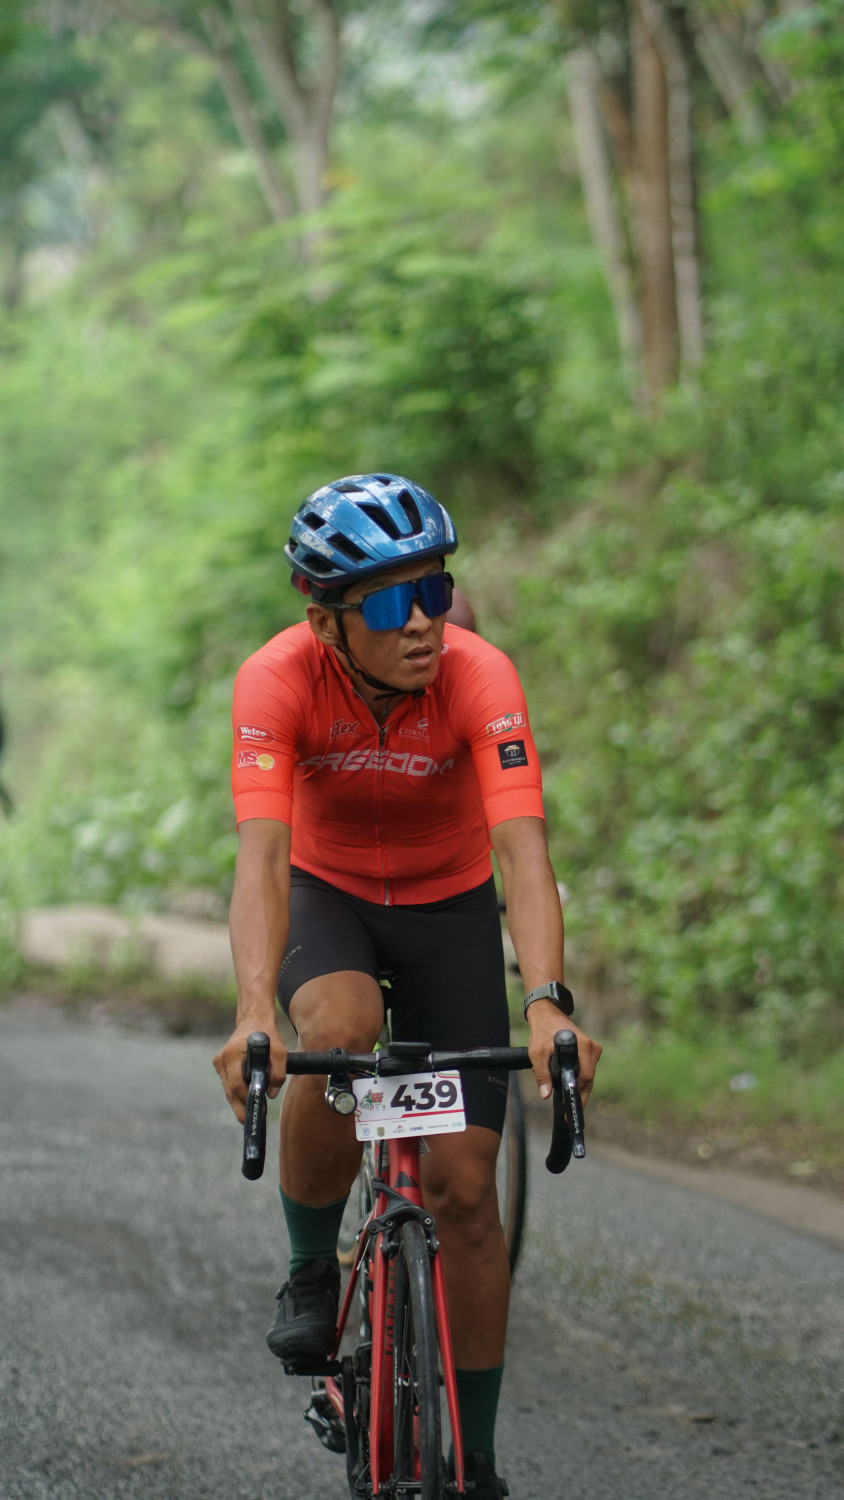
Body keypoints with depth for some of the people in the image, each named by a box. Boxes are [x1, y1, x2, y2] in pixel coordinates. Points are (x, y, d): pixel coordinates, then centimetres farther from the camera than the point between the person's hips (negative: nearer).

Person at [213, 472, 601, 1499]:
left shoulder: (480, 676, -30)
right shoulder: (277, 680, -29)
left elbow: (522, 851, -39)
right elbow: (262, 856, -37)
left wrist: (546, 1006, -54)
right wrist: (253, 1015, -53)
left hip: (449, 910, 1)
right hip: (327, 897, 0)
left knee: (463, 1184, -7)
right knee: (336, 1034, -35)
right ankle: (311, 1272, -9)